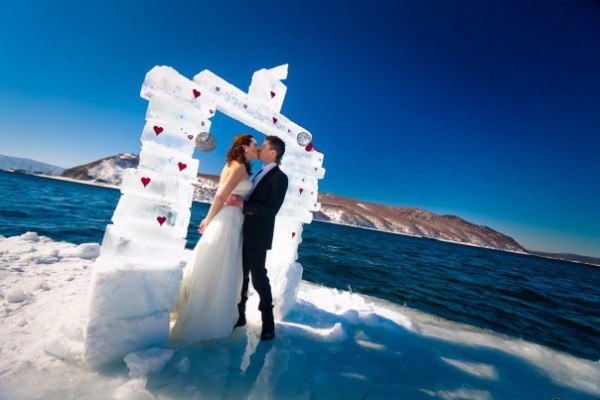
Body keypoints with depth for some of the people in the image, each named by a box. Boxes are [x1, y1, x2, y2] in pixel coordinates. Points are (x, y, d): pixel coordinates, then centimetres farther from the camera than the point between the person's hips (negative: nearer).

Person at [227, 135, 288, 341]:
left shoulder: (279, 177, -12)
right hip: (245, 233, 8)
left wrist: (243, 204, -28)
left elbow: (271, 209, -21)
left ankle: (268, 322, 19)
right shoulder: (261, 173, 15)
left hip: (257, 236, -8)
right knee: (241, 275, 16)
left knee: (259, 278, 2)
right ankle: (239, 315, 33)